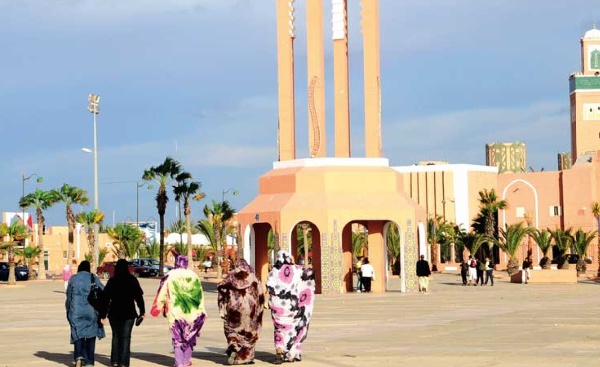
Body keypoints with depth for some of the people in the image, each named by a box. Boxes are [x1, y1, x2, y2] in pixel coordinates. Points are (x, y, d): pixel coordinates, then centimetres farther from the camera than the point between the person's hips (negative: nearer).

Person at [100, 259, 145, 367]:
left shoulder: (112, 281, -2)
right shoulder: (132, 280, -4)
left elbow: (106, 298, -1)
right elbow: (139, 296, -1)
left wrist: (103, 314, 4)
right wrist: (142, 311, 7)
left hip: (114, 313, 1)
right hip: (129, 313, -1)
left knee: (116, 336, 15)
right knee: (126, 337, 2)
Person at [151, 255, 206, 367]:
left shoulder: (169, 276, -3)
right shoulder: (193, 276, 2)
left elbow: (162, 294, 2)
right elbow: (199, 295, 5)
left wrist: (157, 308, 15)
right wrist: (201, 312, 13)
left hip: (175, 312, -1)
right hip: (191, 312, 1)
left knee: (177, 338, 5)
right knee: (189, 335, 16)